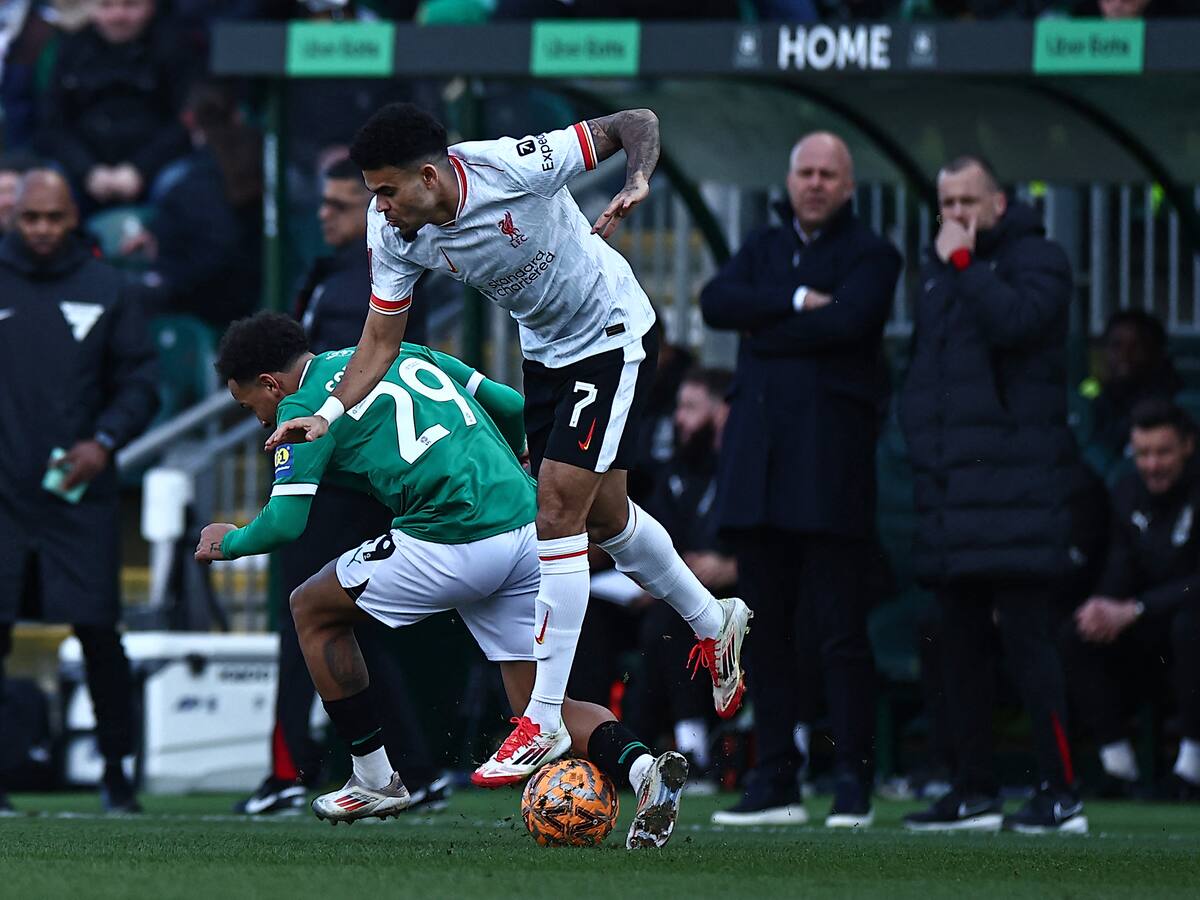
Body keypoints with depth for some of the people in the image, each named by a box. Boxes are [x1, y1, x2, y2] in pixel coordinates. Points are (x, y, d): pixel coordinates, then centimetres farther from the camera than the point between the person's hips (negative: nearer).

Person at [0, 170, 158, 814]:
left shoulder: (105, 290, 7)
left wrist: (105, 441, -8)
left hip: (81, 494, 0)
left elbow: (140, 383, 8)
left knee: (99, 634, -2)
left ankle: (116, 772, 7)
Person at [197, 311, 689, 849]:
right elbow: (511, 406, 23)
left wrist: (229, 541, 17)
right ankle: (643, 768, -16)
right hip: (530, 528, 7)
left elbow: (286, 522, -4)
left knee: (313, 609, 17)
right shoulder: (405, 354, 23)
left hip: (454, 543, -7)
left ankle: (374, 779, 19)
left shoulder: (302, 407, 3)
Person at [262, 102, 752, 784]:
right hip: (545, 352, 7)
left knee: (557, 514, -14)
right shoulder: (394, 232, -15)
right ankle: (714, 622, 44)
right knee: (602, 519, 18)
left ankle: (545, 721, -12)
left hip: (613, 337, -7)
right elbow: (382, 340, -8)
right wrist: (328, 415, -22)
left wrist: (638, 184, -41)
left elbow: (638, 123, -22)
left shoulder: (515, 167, -32)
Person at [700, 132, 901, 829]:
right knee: (769, 632, 6)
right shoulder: (765, 249, 19)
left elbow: (848, 321, -16)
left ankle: (855, 782, -2)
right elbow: (717, 301, 0)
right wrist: (796, 301, -13)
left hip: (832, 465, -5)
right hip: (759, 458, 5)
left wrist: (764, 331, -5)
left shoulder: (870, 255, 3)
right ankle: (777, 783, 10)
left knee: (842, 633, -6)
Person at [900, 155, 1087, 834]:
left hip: (1017, 490, -8)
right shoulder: (938, 272, 20)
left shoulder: (1037, 259, -2)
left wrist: (963, 263, -13)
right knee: (963, 644, 10)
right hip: (952, 488, 8)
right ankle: (976, 792, 16)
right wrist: (920, 436, 15)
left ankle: (1062, 795, -12)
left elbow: (1014, 320, -22)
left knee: (1027, 636, -12)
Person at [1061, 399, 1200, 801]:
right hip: (1151, 633, 6)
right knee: (1077, 636, -16)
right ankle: (1117, 764, -15)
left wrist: (1133, 610, -29)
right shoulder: (1128, 494, 5)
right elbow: (1119, 571, 6)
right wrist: (1101, 606, -17)